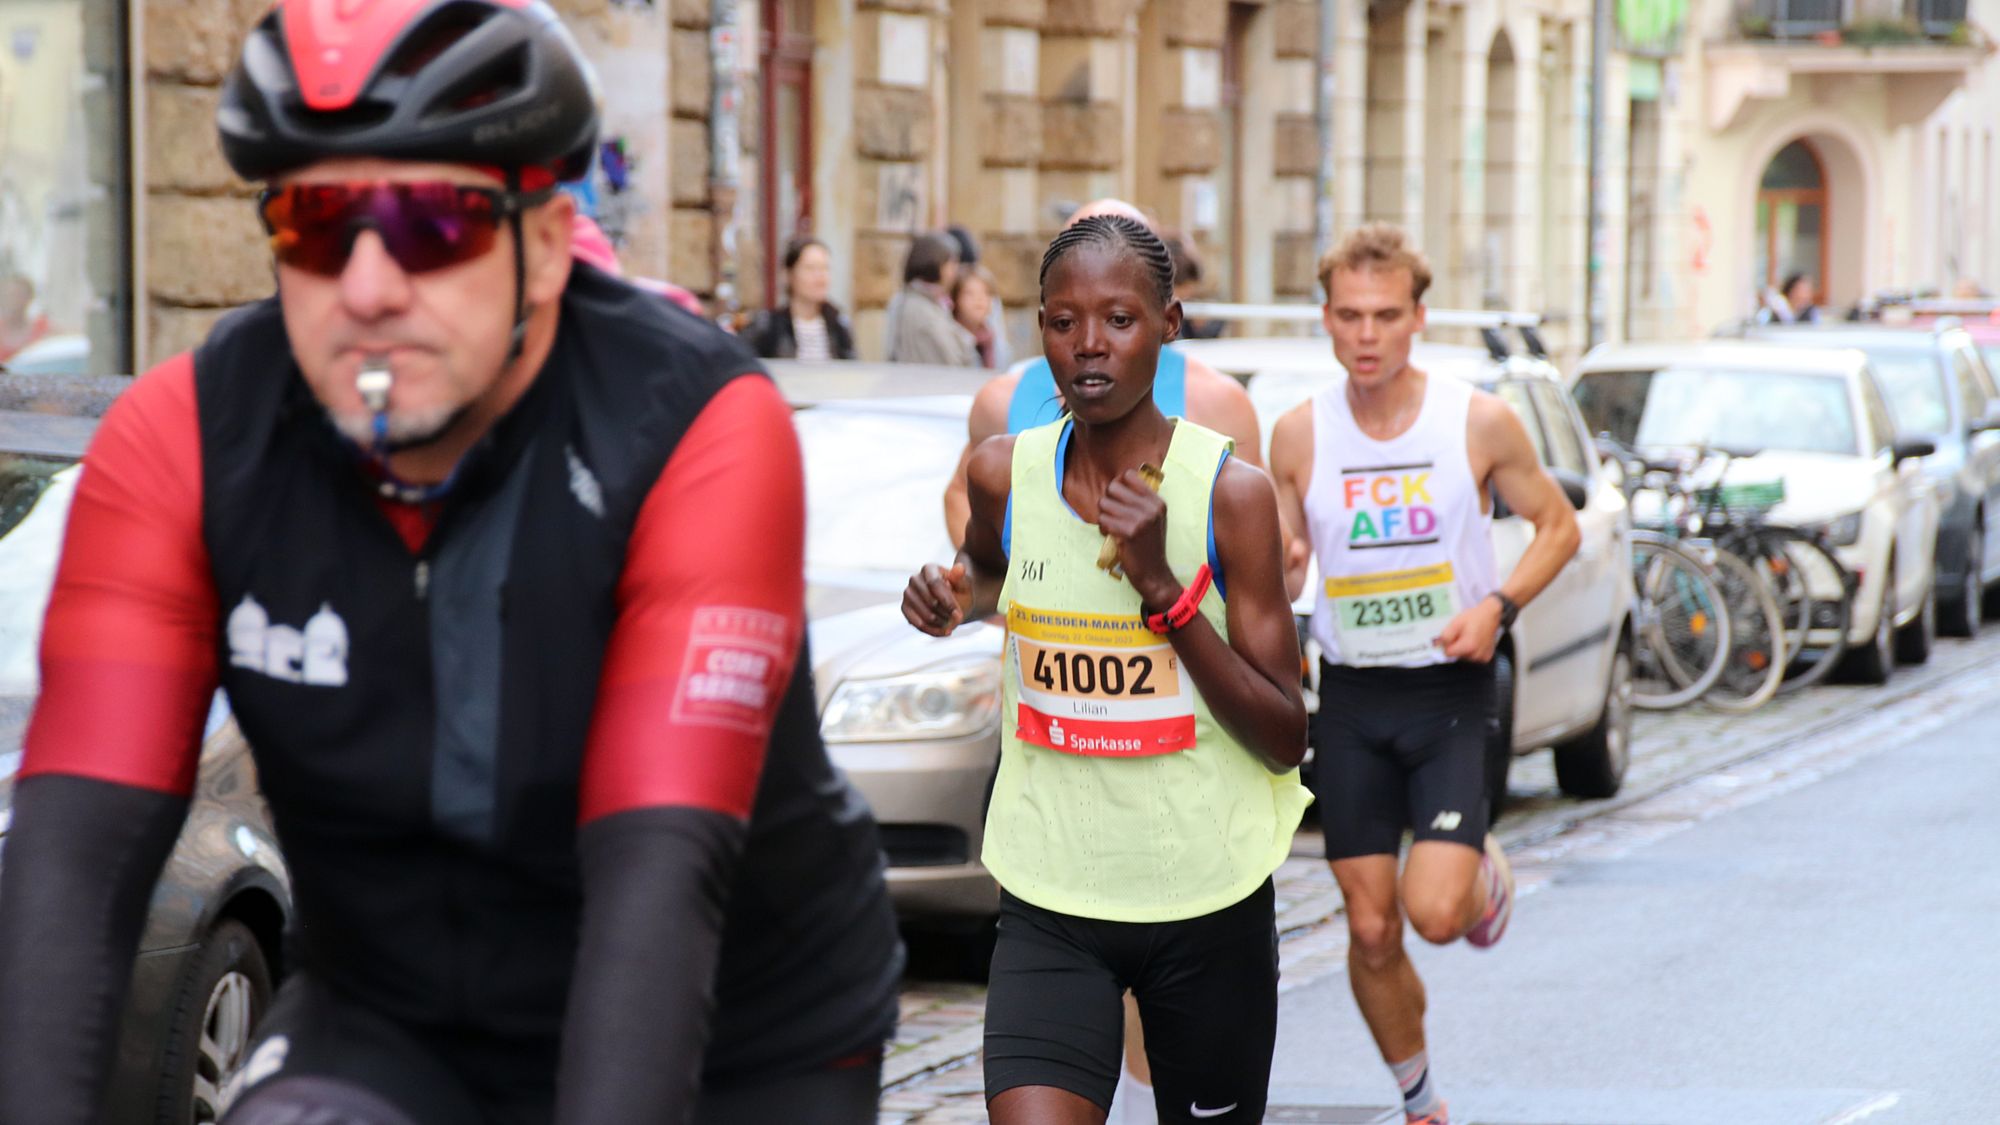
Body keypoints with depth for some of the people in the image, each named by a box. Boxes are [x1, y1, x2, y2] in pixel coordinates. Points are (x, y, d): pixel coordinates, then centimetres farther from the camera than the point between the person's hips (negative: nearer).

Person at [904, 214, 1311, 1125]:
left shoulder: (1230, 493, -9)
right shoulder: (1004, 474, -1)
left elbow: (1284, 740, -10)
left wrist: (1162, 587, -19)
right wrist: (954, 596, 2)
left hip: (1208, 901, -1)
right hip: (1050, 896, 1)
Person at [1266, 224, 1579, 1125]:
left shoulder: (1479, 423, -7)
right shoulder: (1299, 434, -2)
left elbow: (1557, 526, 4)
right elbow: (1280, 568, 8)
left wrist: (1498, 605, -12)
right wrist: (1274, 569, -16)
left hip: (1451, 690, -2)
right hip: (1351, 697, 2)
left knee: (1436, 913, -15)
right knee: (1371, 930, 3)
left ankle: (1486, 873, 22)